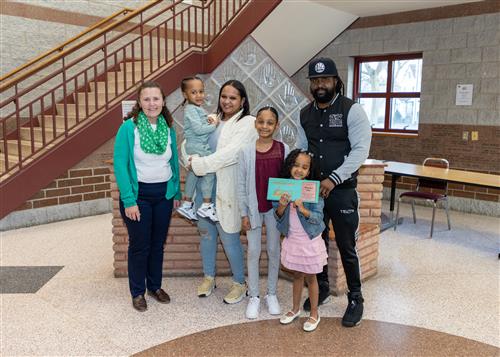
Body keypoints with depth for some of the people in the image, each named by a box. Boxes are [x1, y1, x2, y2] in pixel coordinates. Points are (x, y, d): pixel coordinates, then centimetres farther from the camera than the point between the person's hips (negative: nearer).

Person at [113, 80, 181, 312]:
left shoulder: (168, 129, 2)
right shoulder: (129, 127, -12)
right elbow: (119, 164, -14)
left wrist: (177, 192, 7)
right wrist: (128, 200, -17)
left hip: (164, 194, 4)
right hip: (138, 194, -4)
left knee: (158, 243, 15)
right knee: (139, 245, 7)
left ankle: (155, 286, 33)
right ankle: (137, 292, 24)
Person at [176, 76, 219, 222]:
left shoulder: (195, 108, 13)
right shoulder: (192, 109, -18)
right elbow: (198, 129, -26)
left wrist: (208, 120, 3)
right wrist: (214, 125, -14)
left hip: (195, 146, 11)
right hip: (198, 147, -11)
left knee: (193, 174, 17)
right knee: (208, 172, -6)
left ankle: (187, 204, 28)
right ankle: (206, 205, 1)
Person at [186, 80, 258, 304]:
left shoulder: (248, 123, -8)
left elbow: (229, 154, -19)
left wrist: (198, 165, -15)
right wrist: (192, 159, -7)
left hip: (227, 189, -6)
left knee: (228, 238, 1)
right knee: (206, 231, 15)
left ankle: (240, 283, 24)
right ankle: (209, 277, 36)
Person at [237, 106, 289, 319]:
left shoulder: (283, 149, -4)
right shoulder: (246, 151, -5)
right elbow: (241, 185, -3)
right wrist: (243, 213, -4)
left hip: (275, 207, 1)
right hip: (254, 208, 0)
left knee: (274, 250, 11)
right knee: (253, 252, 7)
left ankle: (272, 294, 27)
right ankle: (254, 296, 20)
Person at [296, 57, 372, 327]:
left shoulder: (352, 110, -9)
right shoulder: (305, 114, 7)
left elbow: (360, 150, -15)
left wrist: (334, 179, -23)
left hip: (342, 190, -5)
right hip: (313, 190, 5)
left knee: (346, 247, 4)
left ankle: (355, 299, 22)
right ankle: (321, 288, 36)